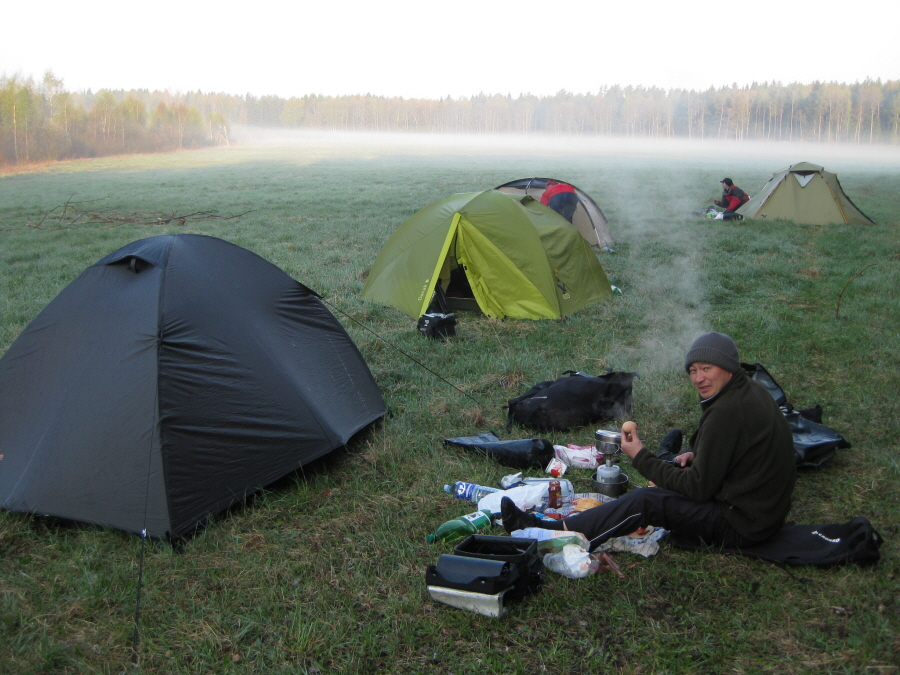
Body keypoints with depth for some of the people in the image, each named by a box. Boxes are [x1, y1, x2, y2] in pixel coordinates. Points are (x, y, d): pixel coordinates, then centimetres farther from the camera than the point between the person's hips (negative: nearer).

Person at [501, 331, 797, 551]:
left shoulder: (727, 411, -25)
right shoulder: (751, 390, 6)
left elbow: (699, 488, -22)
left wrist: (641, 457, -14)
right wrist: (696, 455, 4)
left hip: (740, 524, -11)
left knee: (644, 501, -20)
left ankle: (554, 533, -14)